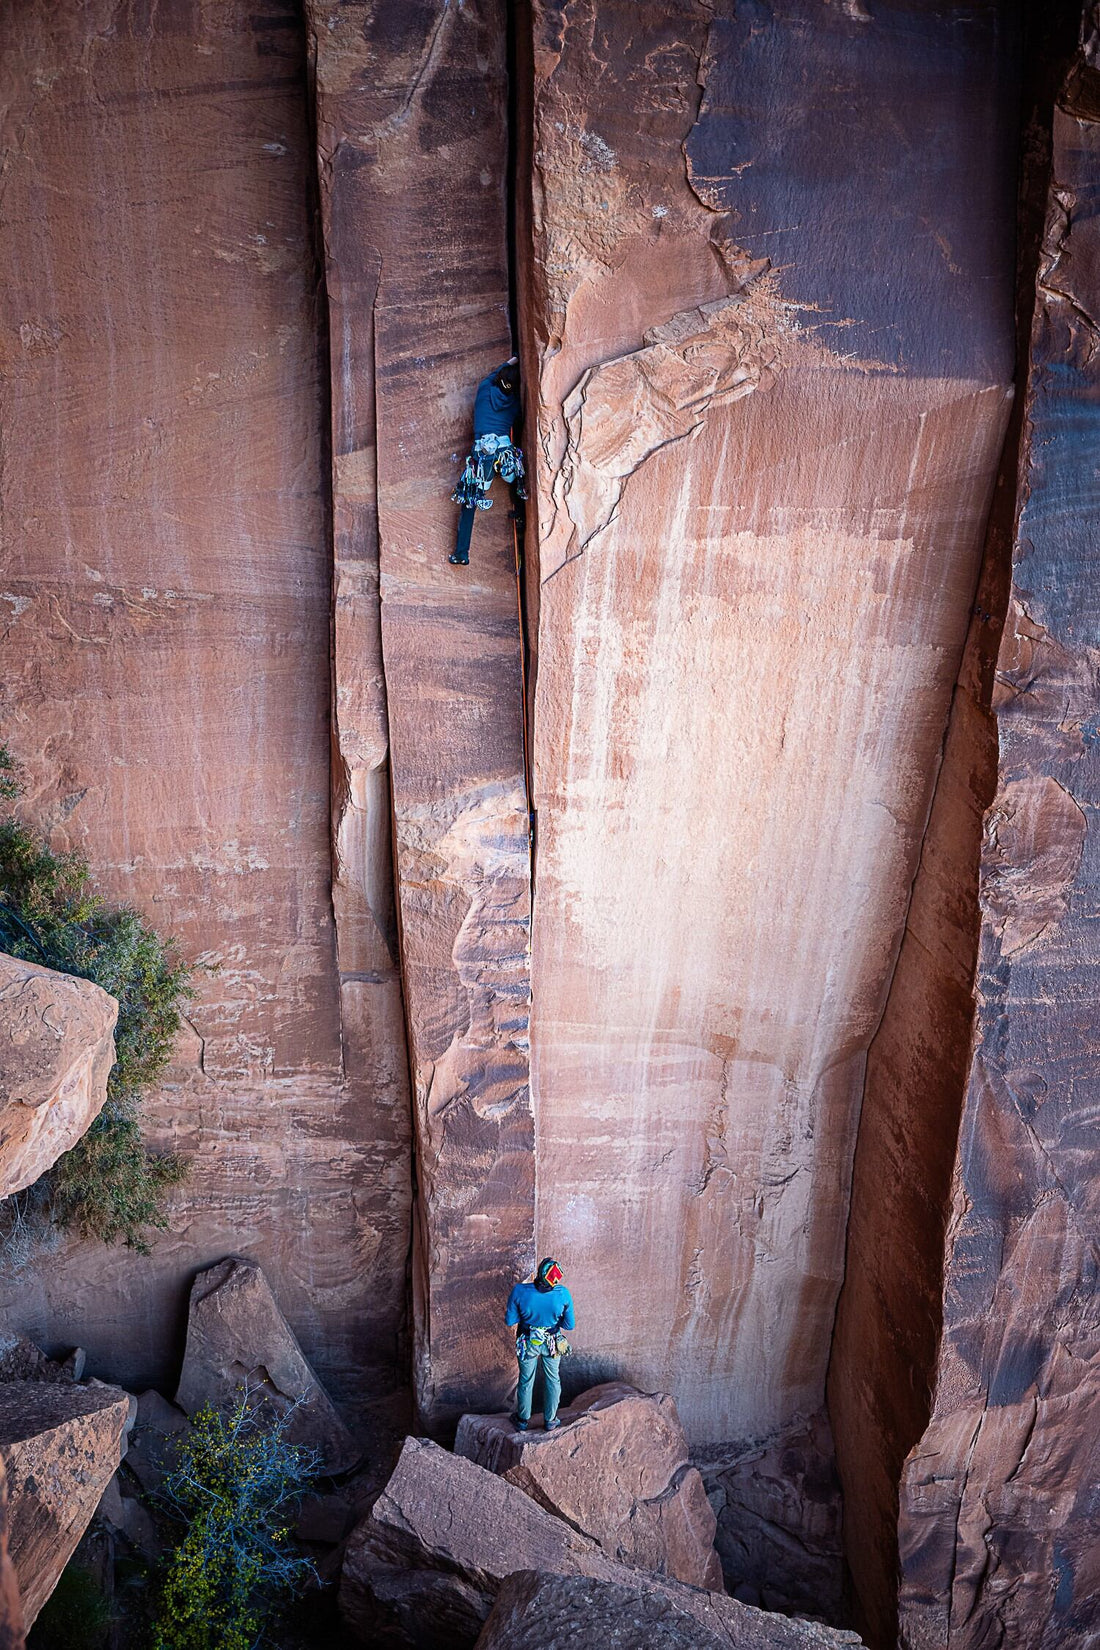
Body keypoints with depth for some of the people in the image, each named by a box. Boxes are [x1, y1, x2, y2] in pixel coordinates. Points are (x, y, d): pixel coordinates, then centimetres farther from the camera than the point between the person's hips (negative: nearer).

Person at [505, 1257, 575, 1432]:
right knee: (552, 1380, 24)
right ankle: (550, 1420, 38)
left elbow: (510, 1322, -17)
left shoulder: (519, 1291, -30)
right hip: (552, 1343, 0)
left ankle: (523, 1420, 40)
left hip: (527, 1343, 0)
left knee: (526, 1381, 23)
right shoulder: (563, 1294, -26)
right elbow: (570, 1325, -13)